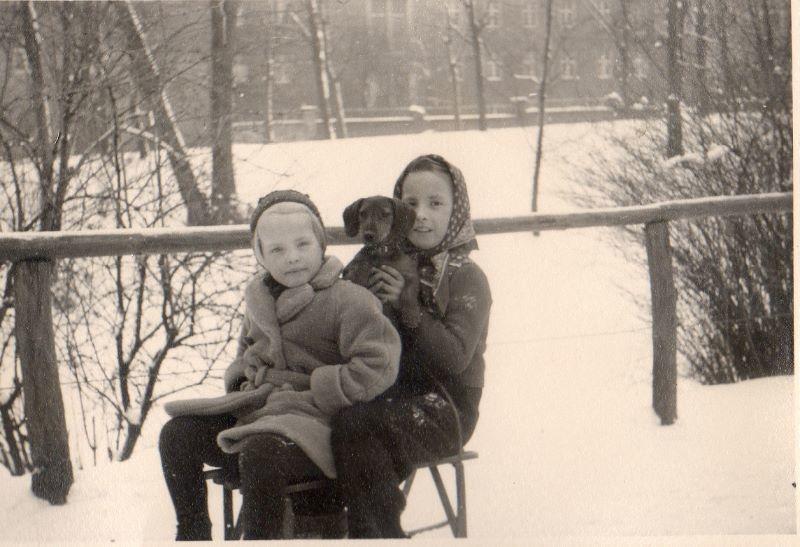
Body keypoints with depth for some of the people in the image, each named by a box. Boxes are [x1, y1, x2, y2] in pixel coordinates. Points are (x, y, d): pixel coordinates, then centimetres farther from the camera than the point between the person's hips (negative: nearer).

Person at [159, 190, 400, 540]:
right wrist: (242, 377, 10)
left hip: (312, 426, -7)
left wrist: (312, 391, -17)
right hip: (256, 411, 7)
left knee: (259, 453, -37)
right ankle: (192, 535, 6)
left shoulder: (347, 299, -9)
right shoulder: (259, 298, 14)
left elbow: (377, 367, -18)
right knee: (177, 435, -7)